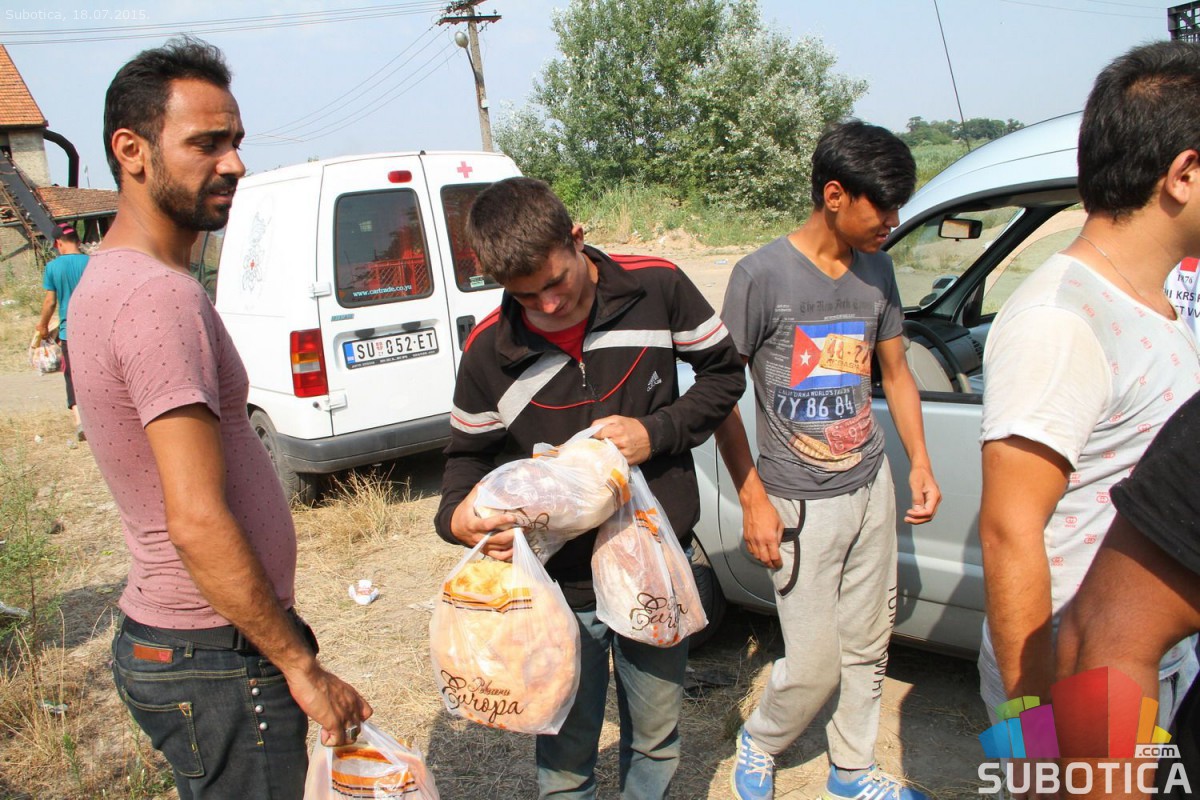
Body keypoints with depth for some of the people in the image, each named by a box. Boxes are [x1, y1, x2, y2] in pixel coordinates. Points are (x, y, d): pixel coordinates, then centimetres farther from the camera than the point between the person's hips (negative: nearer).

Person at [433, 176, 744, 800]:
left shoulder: (656, 288, -10)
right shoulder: (489, 351, -9)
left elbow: (724, 372, 2)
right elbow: (470, 452, 5)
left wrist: (657, 432, -14)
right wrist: (457, 518, -17)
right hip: (561, 589, 0)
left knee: (655, 741, 19)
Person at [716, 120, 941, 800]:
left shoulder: (876, 267, 4)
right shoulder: (763, 274, -15)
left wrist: (920, 463, 5)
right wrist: (753, 501, -12)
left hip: (872, 488, 6)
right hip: (802, 504, -6)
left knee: (868, 645, 15)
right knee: (815, 665, 1)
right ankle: (760, 743, 32)